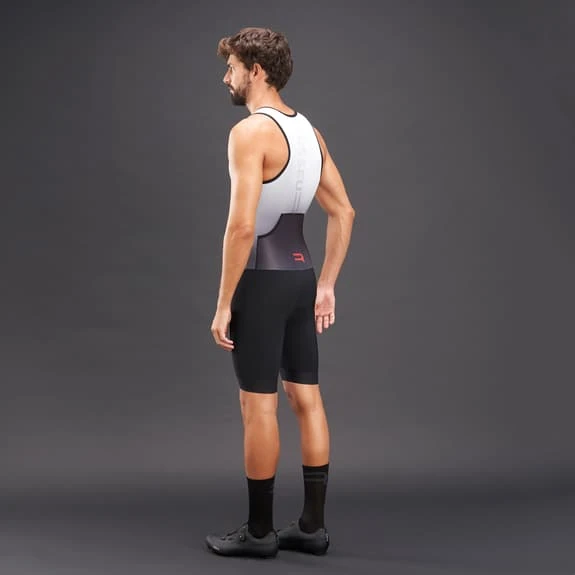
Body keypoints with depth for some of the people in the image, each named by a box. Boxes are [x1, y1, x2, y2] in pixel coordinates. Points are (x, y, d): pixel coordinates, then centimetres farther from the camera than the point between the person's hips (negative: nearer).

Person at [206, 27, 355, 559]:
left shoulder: (250, 132, -16)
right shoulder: (308, 131, 12)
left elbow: (242, 226, -23)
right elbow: (344, 212, 14)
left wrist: (223, 303, -17)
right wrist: (327, 285, 16)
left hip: (262, 279, -9)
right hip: (300, 274, 9)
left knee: (258, 406, 0)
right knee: (306, 399, 10)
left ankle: (260, 531, 11)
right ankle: (312, 525, 18)